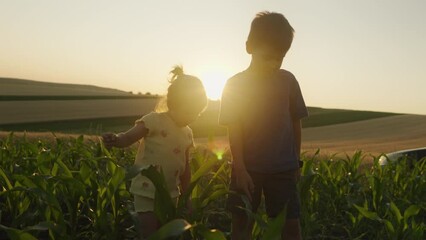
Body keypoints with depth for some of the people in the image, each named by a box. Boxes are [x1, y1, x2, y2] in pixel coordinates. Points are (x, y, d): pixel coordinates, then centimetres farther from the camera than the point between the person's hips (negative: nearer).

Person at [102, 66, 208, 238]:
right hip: (147, 191, -6)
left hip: (170, 193, 6)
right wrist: (114, 140, -45)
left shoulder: (187, 133, 6)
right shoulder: (155, 120, -13)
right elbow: (128, 138, -22)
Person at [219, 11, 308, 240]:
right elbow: (234, 130, -6)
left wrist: (296, 162, 10)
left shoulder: (288, 80, 1)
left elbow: (295, 123, 8)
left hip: (283, 169, 1)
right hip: (248, 168, -1)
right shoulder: (235, 84, -4)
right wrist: (240, 169, -12)